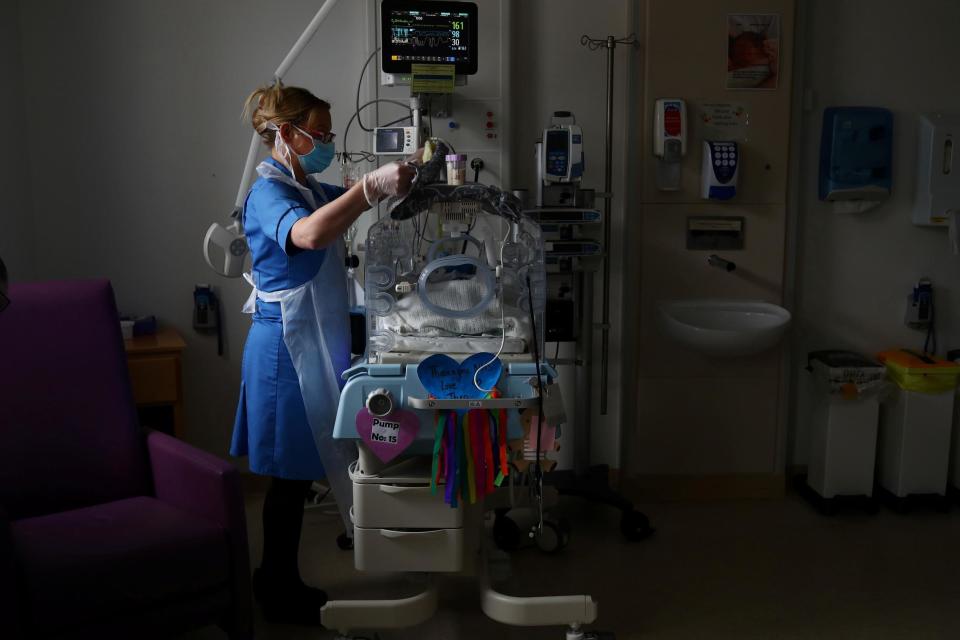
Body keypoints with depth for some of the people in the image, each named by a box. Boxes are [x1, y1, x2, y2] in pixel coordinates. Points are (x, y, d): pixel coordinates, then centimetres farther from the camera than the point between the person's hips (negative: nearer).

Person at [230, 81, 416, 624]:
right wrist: (372, 187, -45)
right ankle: (279, 595, 13)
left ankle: (280, 584, 26)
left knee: (298, 472, 14)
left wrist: (398, 180, 5)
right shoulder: (268, 192, -16)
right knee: (289, 473, 0)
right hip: (287, 347, -9)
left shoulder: (311, 189, 13)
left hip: (316, 343, 9)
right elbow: (309, 234, -37)